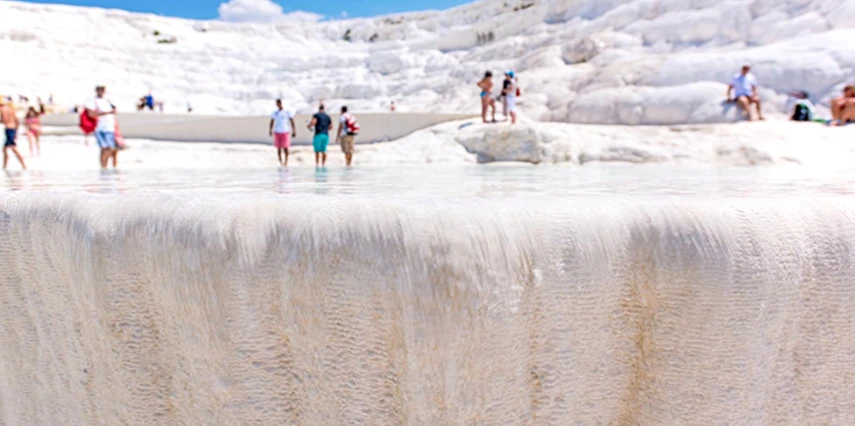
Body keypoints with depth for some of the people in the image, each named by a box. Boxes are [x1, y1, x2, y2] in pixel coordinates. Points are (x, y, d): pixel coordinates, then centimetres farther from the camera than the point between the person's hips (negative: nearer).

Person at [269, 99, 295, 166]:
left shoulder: (287, 112, 2)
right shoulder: (274, 113, 10)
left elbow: (292, 122, 1)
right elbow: (272, 122, 11)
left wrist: (294, 131, -7)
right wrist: (271, 131, -2)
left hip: (285, 132, -3)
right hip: (277, 132, 3)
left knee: (285, 148, -8)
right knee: (279, 148, 5)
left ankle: (286, 162, -1)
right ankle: (280, 162, 13)